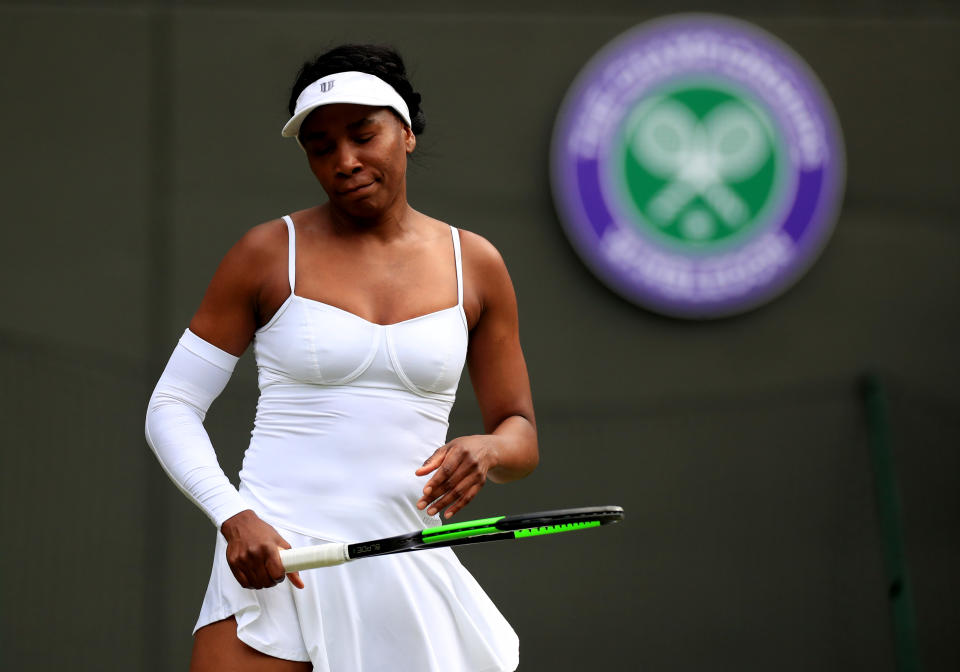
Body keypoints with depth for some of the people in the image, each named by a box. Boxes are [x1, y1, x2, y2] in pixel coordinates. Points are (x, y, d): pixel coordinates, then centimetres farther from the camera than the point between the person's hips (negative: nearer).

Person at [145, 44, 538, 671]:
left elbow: (521, 437, 13)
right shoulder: (270, 253, 2)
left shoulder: (475, 265, 8)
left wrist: (488, 450, -12)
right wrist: (234, 517, -14)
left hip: (411, 570, 2)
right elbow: (172, 407, 3)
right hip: (273, 561, -2)